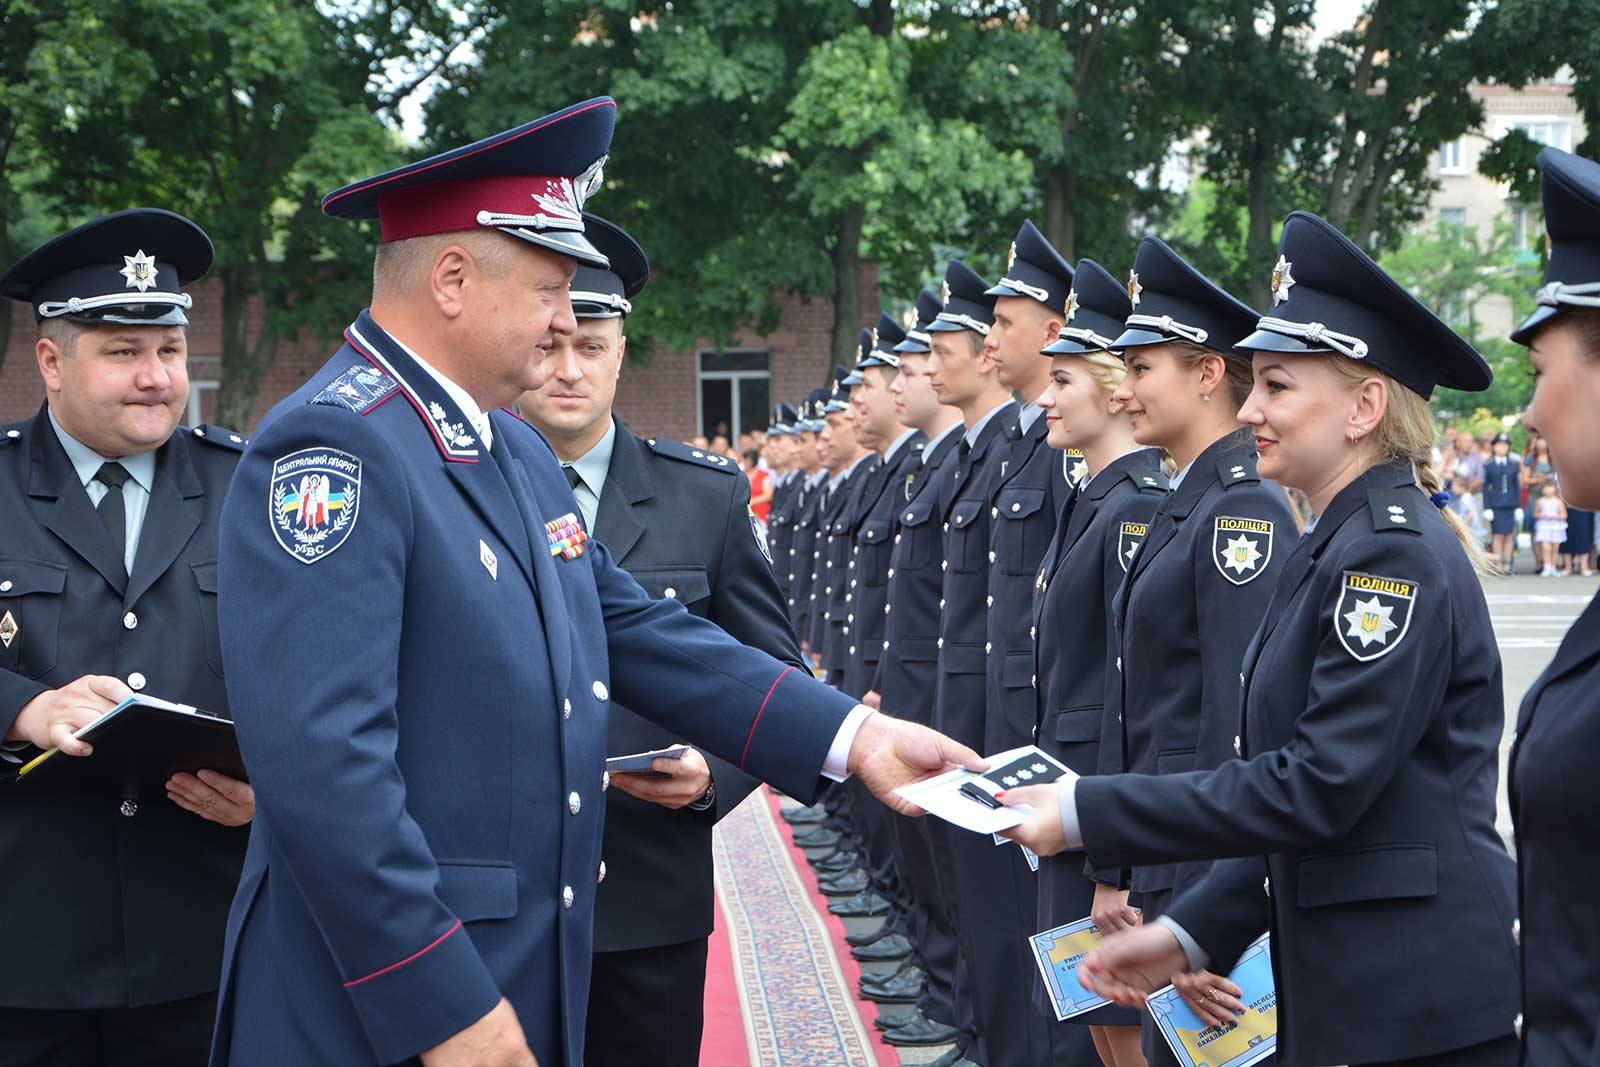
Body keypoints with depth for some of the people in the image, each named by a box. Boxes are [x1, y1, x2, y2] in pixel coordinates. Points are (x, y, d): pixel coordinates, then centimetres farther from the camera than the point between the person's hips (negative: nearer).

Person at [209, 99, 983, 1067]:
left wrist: (854, 735, 5)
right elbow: (320, 761, -25)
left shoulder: (518, 451, 12)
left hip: (536, 983, 9)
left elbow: (639, 632, 13)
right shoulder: (334, 444, -18)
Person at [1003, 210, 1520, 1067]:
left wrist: (1087, 812, -19)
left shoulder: (1397, 554, -17)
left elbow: (1320, 783, -22)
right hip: (1347, 992, 9)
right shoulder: (1332, 549, 13)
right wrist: (1191, 932, 8)